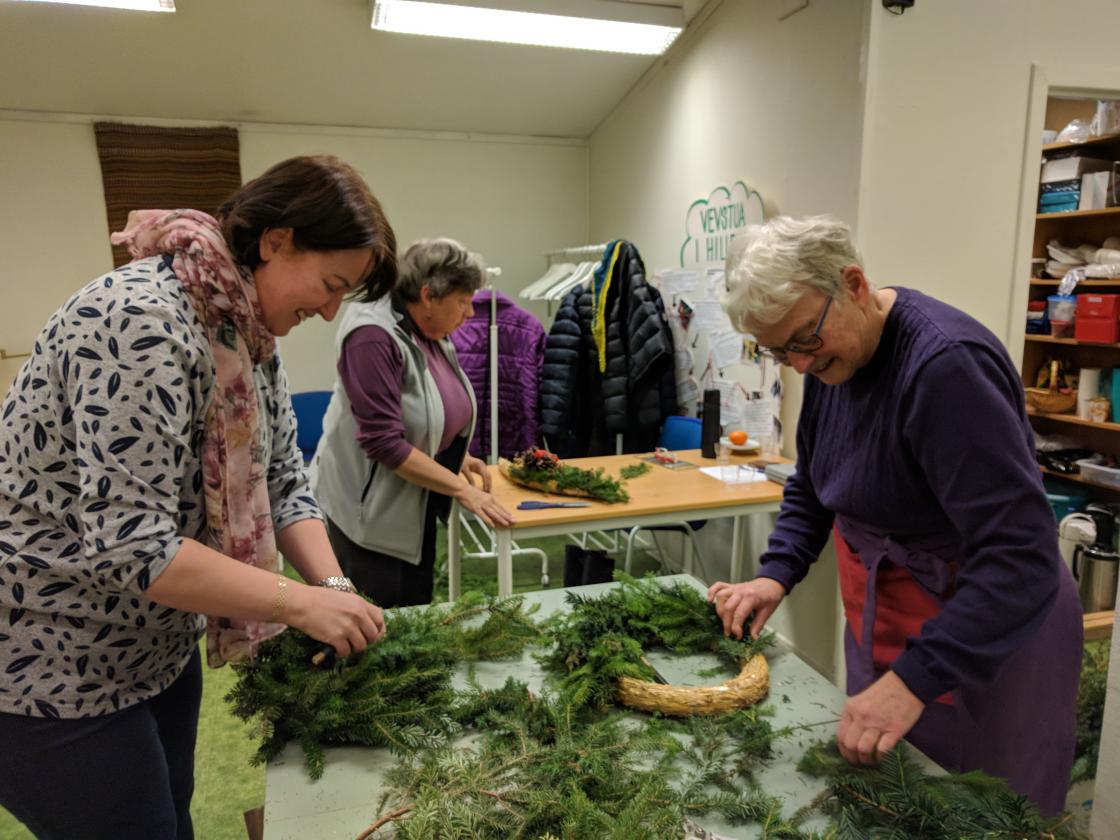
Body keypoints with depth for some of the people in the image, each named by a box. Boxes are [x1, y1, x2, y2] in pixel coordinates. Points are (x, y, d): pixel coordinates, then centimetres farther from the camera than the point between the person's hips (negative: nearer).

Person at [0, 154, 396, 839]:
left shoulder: (253, 335, 0)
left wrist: (334, 589, -12)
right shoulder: (143, 320, -28)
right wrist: (299, 603, -29)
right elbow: (129, 544, -33)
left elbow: (283, 482, 2)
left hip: (162, 647, 8)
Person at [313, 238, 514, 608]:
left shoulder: (433, 334, 3)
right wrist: (462, 488, -21)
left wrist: (460, 459, 3)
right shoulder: (374, 337, -22)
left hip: (417, 507, 8)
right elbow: (385, 443, -25)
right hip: (371, 511, -8)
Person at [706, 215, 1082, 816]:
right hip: (879, 622, 7)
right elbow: (811, 486, 9)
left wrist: (914, 680, -33)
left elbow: (1021, 556, -30)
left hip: (987, 637, -7)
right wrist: (777, 575, -4)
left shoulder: (947, 363, -28)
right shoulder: (831, 358, -3)